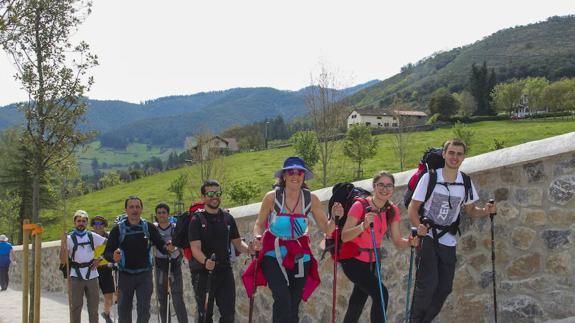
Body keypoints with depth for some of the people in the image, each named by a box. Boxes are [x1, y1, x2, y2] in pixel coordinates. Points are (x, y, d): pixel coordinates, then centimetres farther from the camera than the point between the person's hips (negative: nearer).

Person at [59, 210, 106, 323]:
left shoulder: (92, 236, 6)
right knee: (75, 307, 4)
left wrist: (100, 259, 6)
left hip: (92, 275, 2)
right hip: (76, 276, -2)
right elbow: (63, 260, -7)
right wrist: (63, 243, -20)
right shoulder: (69, 238, -1)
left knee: (93, 307, 8)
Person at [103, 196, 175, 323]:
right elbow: (107, 253, -7)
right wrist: (113, 257, -31)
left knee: (144, 309, -2)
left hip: (145, 275, 0)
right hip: (125, 275, 0)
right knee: (124, 309, 10)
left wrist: (168, 247, -24)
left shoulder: (149, 227, 0)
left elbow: (161, 245, 1)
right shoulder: (118, 229, -4)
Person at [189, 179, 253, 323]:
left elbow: (238, 243, 13)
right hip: (203, 273, -3)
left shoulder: (227, 218, 10)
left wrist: (249, 249, -10)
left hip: (225, 271, 4)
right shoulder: (197, 220, -3)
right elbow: (195, 248, -12)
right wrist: (205, 261, -33)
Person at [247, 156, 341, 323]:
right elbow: (259, 224, 2)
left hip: (299, 257, 3)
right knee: (283, 299, -23)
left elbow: (326, 229, 0)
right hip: (274, 254, -3)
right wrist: (257, 238, -18)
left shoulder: (311, 199, -5)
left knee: (294, 305, 10)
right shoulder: (272, 197, -10)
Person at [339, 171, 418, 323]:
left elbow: (398, 241, -2)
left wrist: (410, 241, -23)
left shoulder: (392, 211, -4)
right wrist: (364, 225, -37)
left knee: (358, 301, 17)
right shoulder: (360, 206, -21)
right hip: (353, 260, -6)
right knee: (380, 293, -21)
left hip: (372, 261, 6)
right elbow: (344, 237, -23)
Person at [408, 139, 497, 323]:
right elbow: (413, 207, -8)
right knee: (428, 283, -17)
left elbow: (471, 210, 14)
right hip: (428, 237, -4)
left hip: (448, 241, 5)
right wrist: (419, 226, -27)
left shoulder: (466, 182, 3)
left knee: (445, 287, 6)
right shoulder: (430, 177, -9)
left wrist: (486, 211, -8)